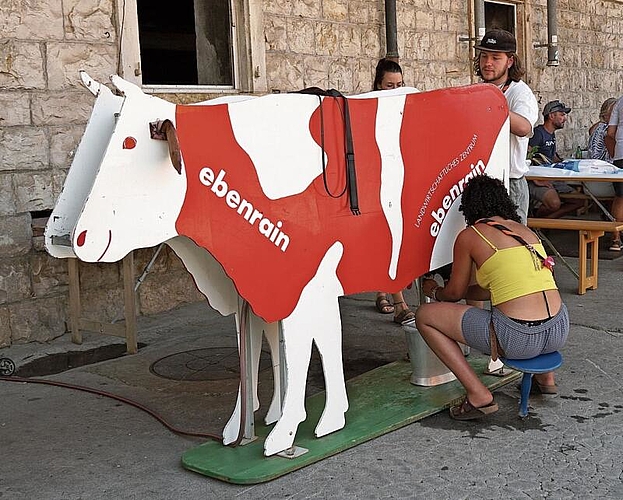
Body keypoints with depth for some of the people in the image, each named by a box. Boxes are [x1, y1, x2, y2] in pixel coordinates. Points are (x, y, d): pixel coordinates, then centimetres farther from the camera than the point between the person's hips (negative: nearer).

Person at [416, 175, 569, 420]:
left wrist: (435, 291, 35)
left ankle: (479, 396, 3)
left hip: (519, 339, -7)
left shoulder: (469, 236, 0)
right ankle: (546, 377, 33)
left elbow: (455, 293, 12)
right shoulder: (523, 230, 18)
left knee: (425, 316, 7)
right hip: (559, 332, 7)